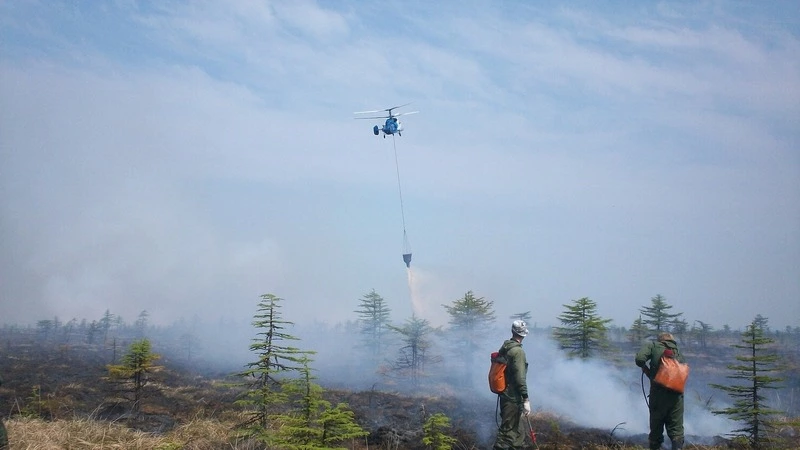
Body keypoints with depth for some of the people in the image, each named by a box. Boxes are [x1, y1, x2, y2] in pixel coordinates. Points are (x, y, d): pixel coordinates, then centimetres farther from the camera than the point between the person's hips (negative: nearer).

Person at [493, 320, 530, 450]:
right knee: (508, 429, -6)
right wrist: (525, 399, -21)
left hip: (504, 393, 9)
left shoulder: (504, 348, 7)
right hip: (513, 396, -9)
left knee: (513, 423, 23)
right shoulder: (518, 351, -19)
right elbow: (520, 377, -23)